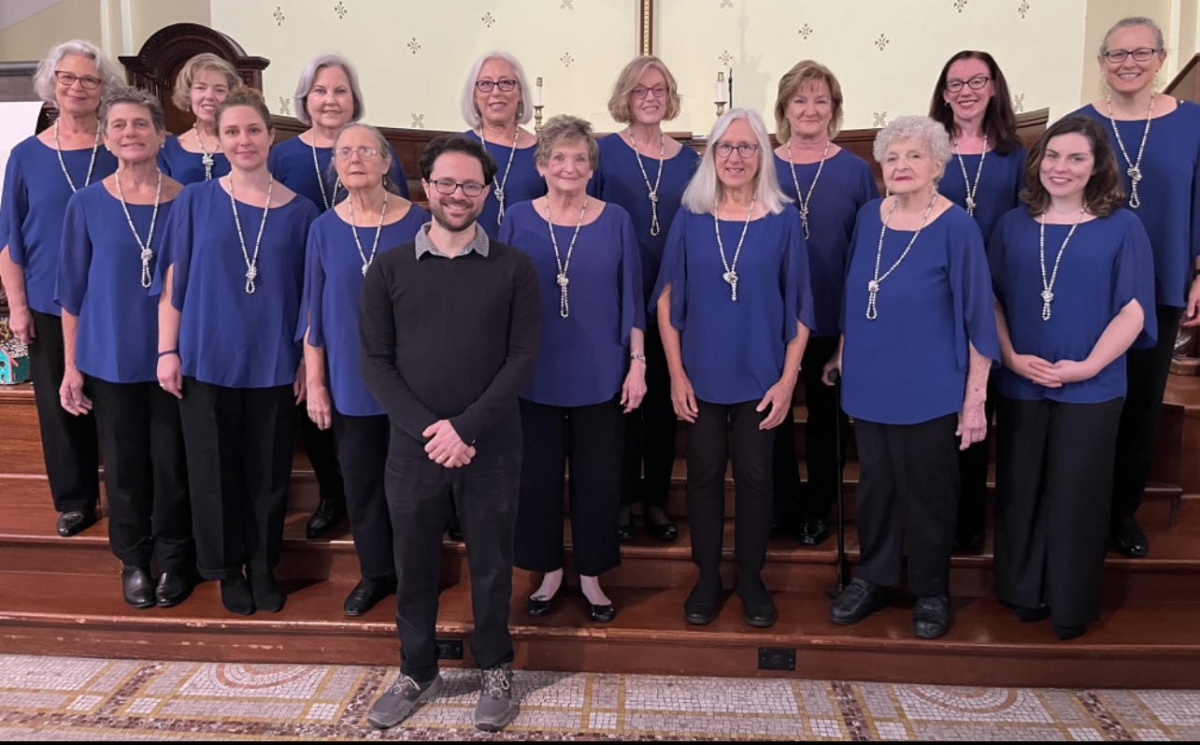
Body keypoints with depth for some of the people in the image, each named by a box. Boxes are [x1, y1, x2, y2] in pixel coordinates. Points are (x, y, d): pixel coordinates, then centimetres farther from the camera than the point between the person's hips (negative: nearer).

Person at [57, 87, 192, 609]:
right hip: (109, 359, 1)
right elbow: (72, 290, 2)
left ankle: (174, 557, 28)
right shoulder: (87, 204, -2)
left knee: (172, 460, 8)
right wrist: (71, 365, 2)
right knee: (124, 462, 11)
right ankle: (133, 559, 30)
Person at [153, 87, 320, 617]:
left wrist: (308, 361, 1)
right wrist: (168, 351, -4)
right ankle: (227, 569, 28)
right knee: (215, 470, 9)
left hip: (275, 364, 0)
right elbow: (173, 283, 1)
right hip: (207, 360, 0)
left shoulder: (299, 211, 1)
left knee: (269, 472, 9)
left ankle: (263, 567, 28)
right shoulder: (194, 202, 0)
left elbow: (309, 294, 4)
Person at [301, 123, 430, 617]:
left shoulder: (417, 222, -7)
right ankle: (376, 571, 31)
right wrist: (315, 382, 0)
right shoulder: (324, 228, 0)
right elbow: (314, 312, 3)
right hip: (349, 377, 2)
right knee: (361, 477, 12)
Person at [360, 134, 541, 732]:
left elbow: (523, 358, -6)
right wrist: (426, 427, -13)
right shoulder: (388, 269, 3)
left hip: (491, 447, -1)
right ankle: (417, 671, 34)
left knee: (491, 564, 11)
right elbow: (374, 361, -1)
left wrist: (464, 428, -14)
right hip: (412, 446, 1)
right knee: (413, 565, 13)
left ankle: (495, 670, 32)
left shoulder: (514, 268, -1)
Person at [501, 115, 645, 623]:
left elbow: (632, 299, 2)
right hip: (533, 376, 1)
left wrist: (637, 363, -3)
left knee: (598, 479, 9)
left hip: (600, 375, 0)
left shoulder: (615, 221, 0)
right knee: (537, 477, 10)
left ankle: (591, 575, 27)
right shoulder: (517, 220, 0)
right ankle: (549, 572, 29)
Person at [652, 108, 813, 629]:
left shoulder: (783, 220, -2)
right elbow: (668, 299, 1)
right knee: (704, 475, 9)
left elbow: (798, 307, -1)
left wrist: (787, 379, -5)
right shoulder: (689, 218, 0)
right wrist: (676, 374, -4)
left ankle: (751, 580, 26)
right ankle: (707, 578, 26)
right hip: (701, 375, 1)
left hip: (760, 376, -1)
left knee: (754, 477, 8)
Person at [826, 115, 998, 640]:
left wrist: (975, 396, -10)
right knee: (874, 485, 15)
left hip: (929, 388, -4)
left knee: (927, 491, 9)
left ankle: (931, 591, 29)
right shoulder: (868, 217, 3)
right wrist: (841, 354, 16)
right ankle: (873, 578, 33)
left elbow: (977, 316, -10)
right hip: (868, 382, 4)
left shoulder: (957, 228, -12)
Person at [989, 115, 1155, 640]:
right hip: (1019, 384, 2)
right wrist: (1011, 358, -8)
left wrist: (1088, 365, -14)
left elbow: (1134, 308, -5)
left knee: (1075, 494, 5)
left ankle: (1071, 605, 20)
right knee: (1021, 489, 10)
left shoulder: (1122, 226, -1)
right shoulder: (1014, 224, 6)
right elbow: (992, 298, 5)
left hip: (1091, 388, -2)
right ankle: (1023, 593, 26)